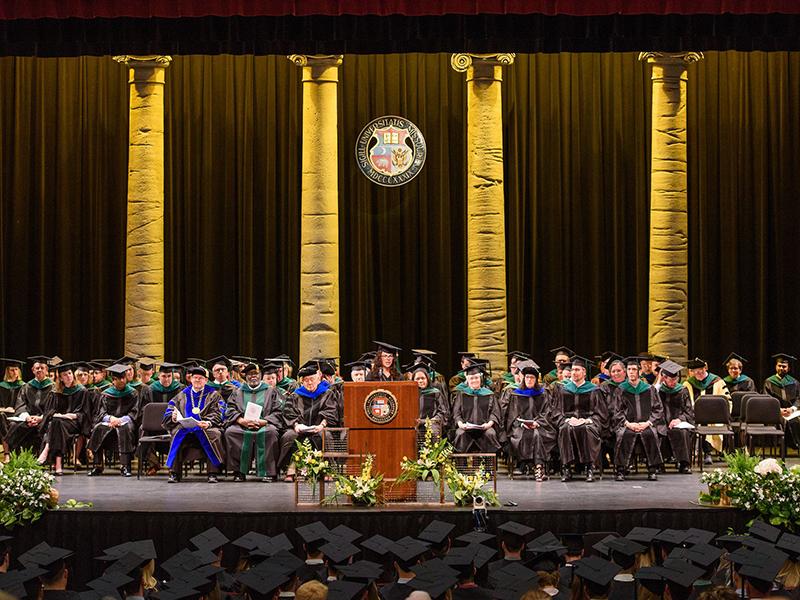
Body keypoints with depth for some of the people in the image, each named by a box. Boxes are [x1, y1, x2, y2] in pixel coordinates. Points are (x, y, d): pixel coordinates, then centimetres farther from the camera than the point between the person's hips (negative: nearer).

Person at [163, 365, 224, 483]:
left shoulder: (213, 395, 16)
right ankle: (174, 473, -29)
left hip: (206, 428, -1)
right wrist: (174, 418, -9)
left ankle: (213, 473, -32)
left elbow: (216, 415, 2)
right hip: (185, 427, 2)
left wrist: (208, 423, -20)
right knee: (178, 433, -32)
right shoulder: (182, 395, 23)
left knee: (214, 434, -35)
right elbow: (169, 412, 16)